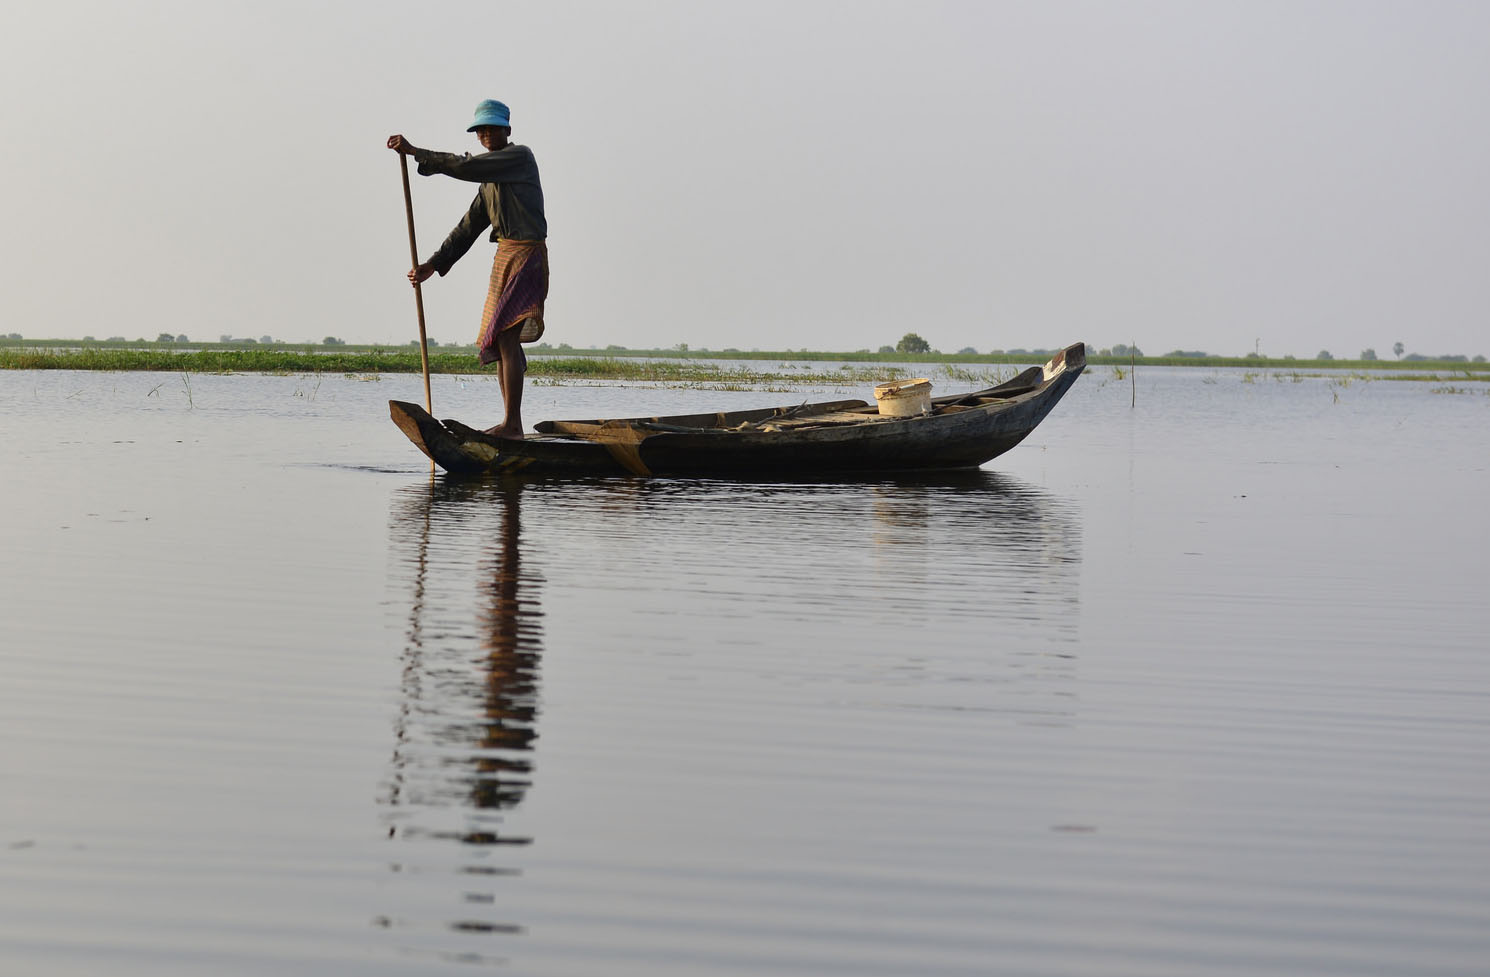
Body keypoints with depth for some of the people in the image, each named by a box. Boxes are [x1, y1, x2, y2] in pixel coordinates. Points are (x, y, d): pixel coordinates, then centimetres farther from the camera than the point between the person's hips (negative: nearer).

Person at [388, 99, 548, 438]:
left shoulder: (521, 156, -5)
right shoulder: (489, 181, 21)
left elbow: (467, 168, -17)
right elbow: (468, 228, 20)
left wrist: (417, 153, -14)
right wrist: (434, 264, 12)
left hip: (527, 255, -10)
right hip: (504, 257, 10)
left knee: (505, 336, -18)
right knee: (498, 342, 8)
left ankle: (511, 424, -21)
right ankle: (512, 424, 11)